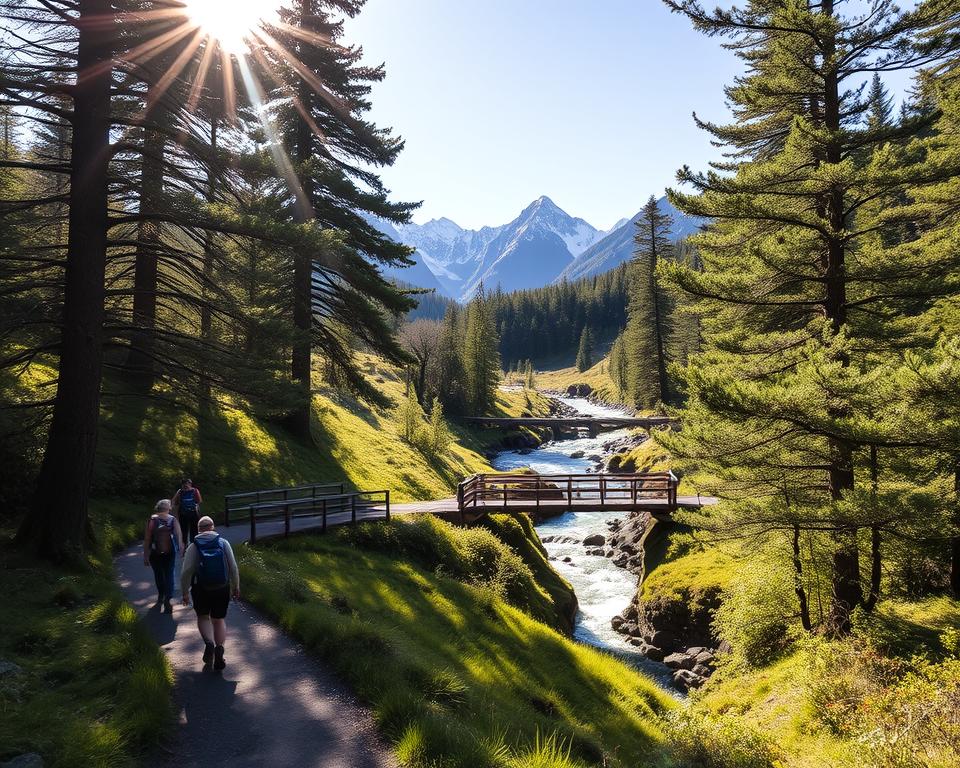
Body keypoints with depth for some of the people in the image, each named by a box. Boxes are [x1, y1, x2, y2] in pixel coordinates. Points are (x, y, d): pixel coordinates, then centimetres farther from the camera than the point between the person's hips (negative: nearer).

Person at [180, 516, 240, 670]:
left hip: (201, 589, -1)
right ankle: (219, 649, 0)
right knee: (219, 620, 15)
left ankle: (209, 643, -4)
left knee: (203, 617, 19)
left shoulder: (193, 547, -6)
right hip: (222, 588, 1)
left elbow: (186, 572, -10)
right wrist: (236, 586, 9)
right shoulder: (223, 543, -3)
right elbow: (233, 568, -2)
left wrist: (185, 592, 1)